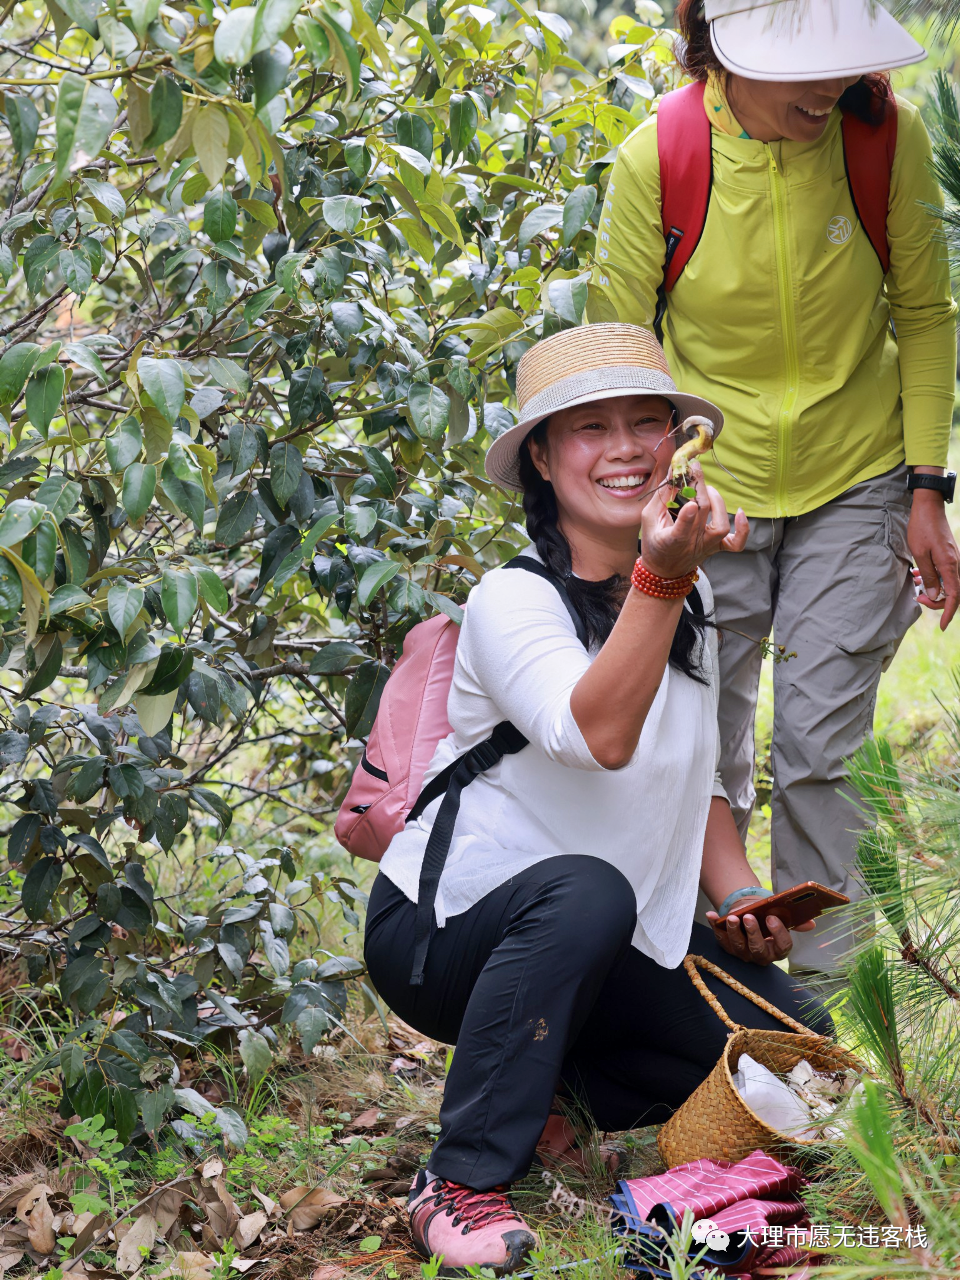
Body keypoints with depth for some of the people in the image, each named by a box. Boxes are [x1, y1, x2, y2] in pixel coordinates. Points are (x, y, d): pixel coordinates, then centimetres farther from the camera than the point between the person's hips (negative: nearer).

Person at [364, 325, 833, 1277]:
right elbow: (601, 734, -38)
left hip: (611, 947, 7)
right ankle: (463, 1182, -28)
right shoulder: (512, 601, -19)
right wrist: (658, 577, -49)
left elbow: (696, 781, 16)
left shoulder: (691, 607, 5)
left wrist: (740, 897, -1)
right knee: (587, 891, -39)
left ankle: (543, 1081, 11)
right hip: (444, 929, -7)